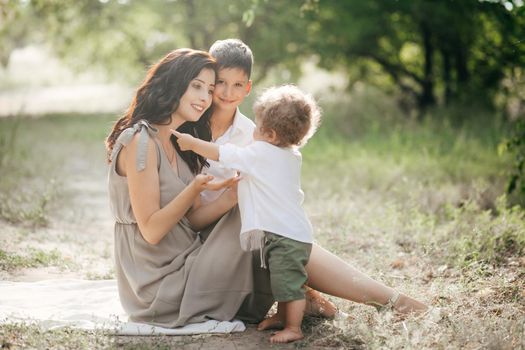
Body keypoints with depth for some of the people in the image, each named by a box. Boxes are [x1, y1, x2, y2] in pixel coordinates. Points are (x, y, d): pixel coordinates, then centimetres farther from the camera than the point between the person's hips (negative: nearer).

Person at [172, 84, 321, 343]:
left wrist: (190, 143, 5)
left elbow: (219, 153, -6)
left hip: (285, 235, -10)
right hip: (292, 232, 10)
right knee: (283, 281, 18)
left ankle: (293, 328, -5)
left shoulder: (260, 153, -12)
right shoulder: (291, 156, 14)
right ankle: (283, 317, 27)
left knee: (289, 282, -7)